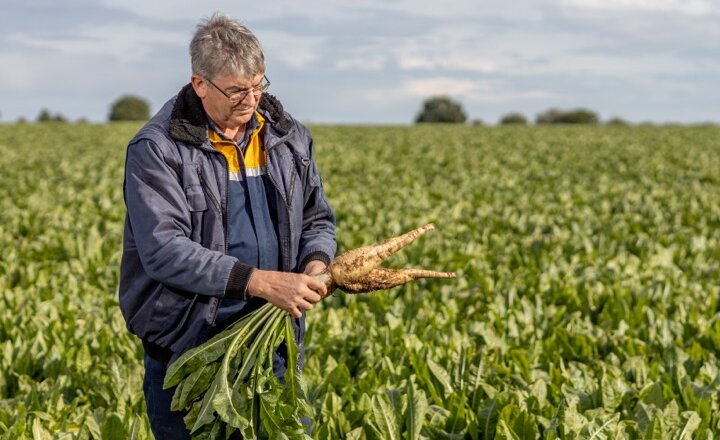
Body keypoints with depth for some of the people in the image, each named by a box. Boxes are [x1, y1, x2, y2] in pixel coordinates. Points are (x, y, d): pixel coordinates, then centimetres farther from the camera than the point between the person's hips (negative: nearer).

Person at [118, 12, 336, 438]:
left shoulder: (289, 138, 6)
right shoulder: (156, 149, -11)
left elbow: (318, 219, 14)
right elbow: (164, 249, -21)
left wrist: (316, 264, -10)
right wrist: (260, 281, -27)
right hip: (189, 346, -4)